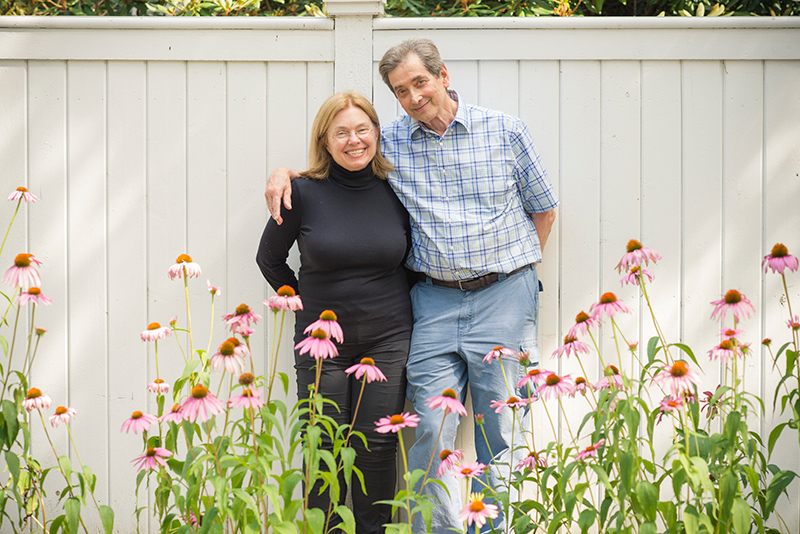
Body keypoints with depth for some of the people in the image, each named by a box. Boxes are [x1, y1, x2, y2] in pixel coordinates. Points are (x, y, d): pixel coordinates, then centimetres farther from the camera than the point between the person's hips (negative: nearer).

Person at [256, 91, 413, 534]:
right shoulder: (305, 193, -8)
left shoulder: (395, 191, -1)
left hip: (387, 341, 1)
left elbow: (411, 259, 16)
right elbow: (270, 258, 7)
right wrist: (302, 302, 6)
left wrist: (393, 306, 10)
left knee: (377, 448, 4)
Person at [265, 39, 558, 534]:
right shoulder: (390, 143, 5)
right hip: (433, 302, 2)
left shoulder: (506, 131, 1)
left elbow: (544, 209, 11)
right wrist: (284, 171, 3)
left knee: (501, 437, 1)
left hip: (504, 297, -1)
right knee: (430, 434, -3)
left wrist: (515, 269, 7)